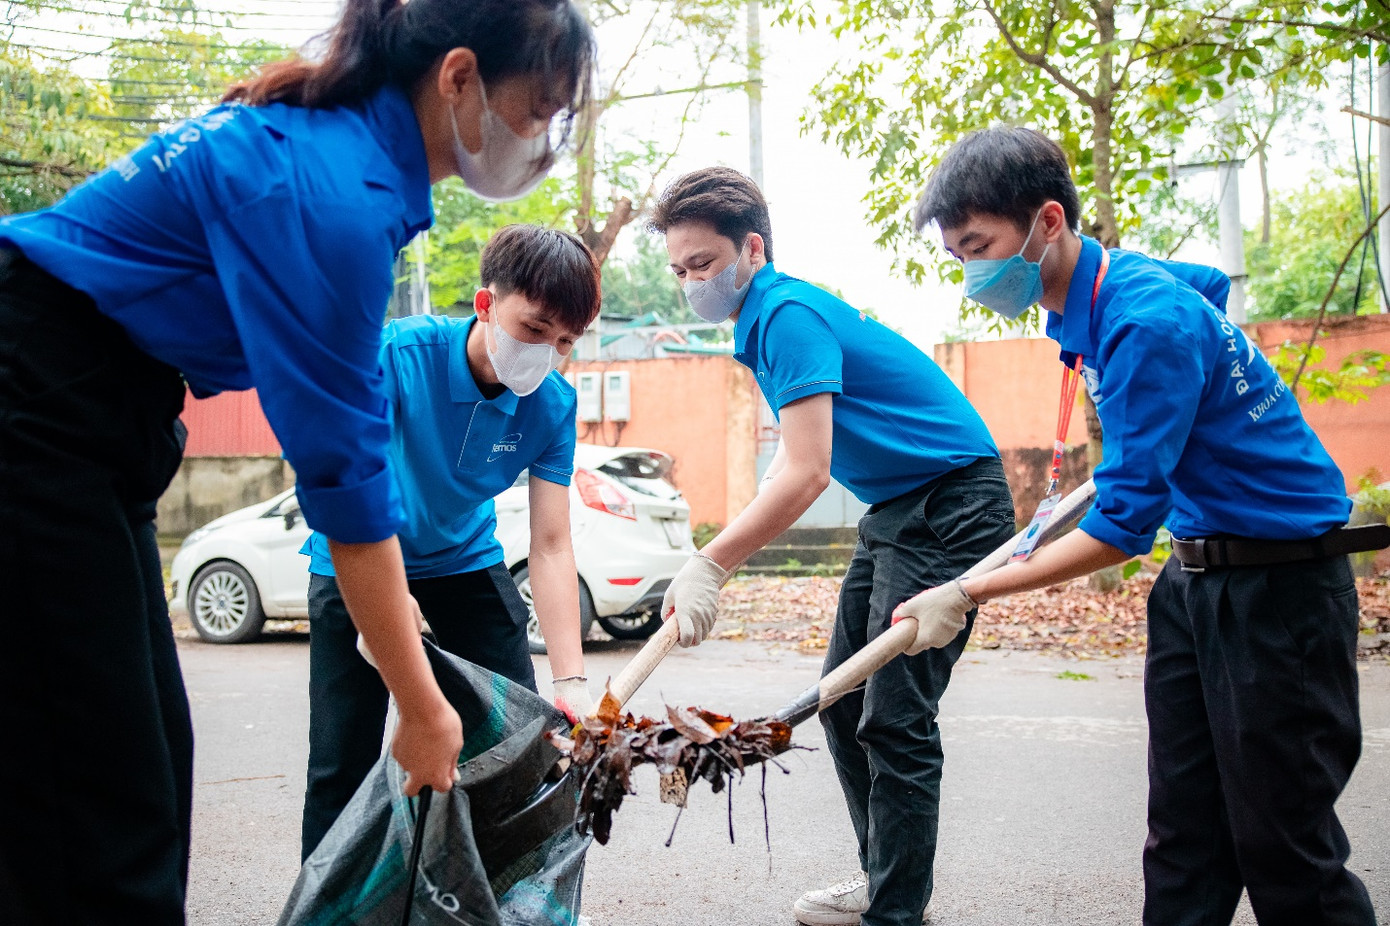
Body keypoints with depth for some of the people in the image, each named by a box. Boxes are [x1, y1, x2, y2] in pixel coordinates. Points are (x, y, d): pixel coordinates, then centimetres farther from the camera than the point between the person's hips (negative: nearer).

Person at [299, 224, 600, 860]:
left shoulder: (552, 403, -17)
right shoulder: (397, 355, -29)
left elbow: (550, 548, -19)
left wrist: (570, 681, -29)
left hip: (465, 558, 3)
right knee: (344, 759, -8)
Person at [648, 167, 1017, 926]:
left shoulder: (789, 316, -21)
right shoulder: (763, 323, 10)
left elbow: (807, 474, -28)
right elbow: (791, 456, 19)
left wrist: (711, 564, -28)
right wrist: (724, 555, 14)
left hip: (951, 505, -11)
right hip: (896, 512, 11)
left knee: (894, 717, -11)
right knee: (844, 701, 13)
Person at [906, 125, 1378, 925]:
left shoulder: (1148, 323, -26)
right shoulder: (1095, 290, 3)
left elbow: (1125, 523, -27)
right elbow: (1209, 284, 26)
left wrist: (969, 595, -23)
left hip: (1281, 579, -9)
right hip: (1196, 573, 9)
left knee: (1280, 838, -3)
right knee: (1184, 832, 9)